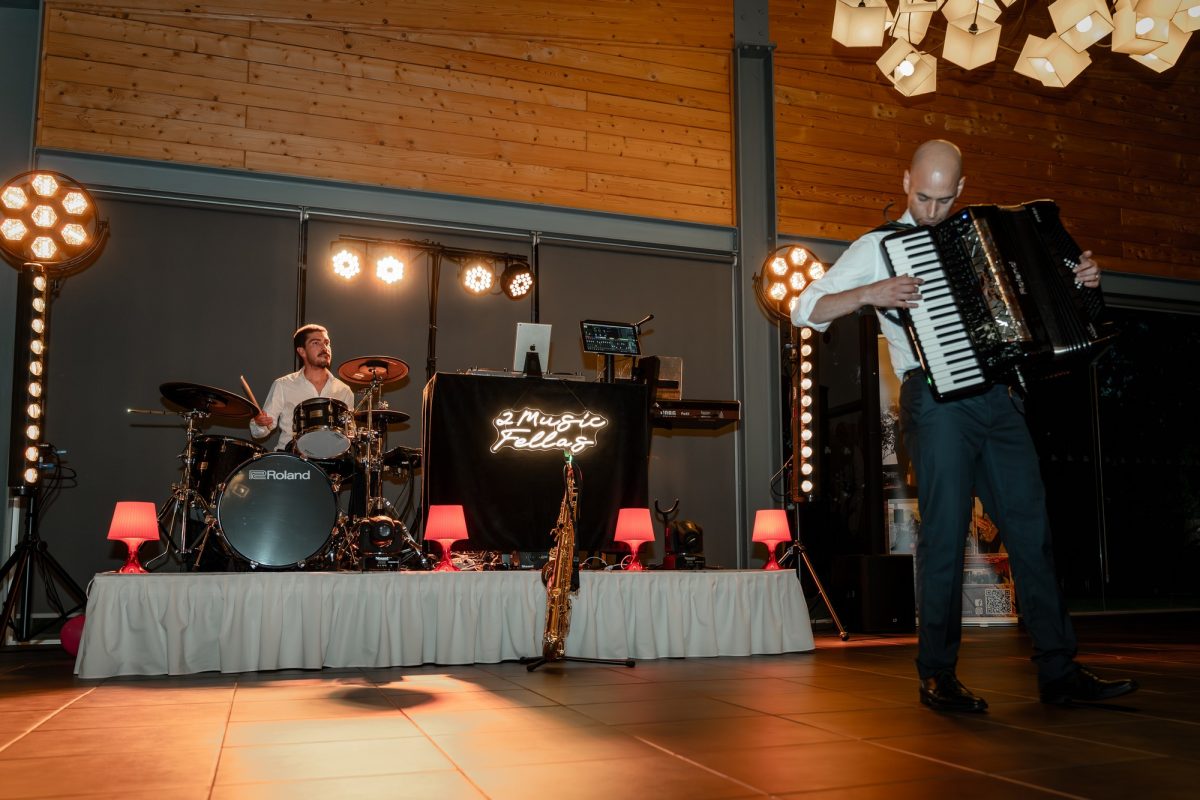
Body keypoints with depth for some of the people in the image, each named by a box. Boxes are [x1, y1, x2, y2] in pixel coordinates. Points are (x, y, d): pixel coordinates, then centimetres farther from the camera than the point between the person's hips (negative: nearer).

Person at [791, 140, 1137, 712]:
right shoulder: (879, 246, 4)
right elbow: (806, 308, -3)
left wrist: (1079, 278, 11)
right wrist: (871, 294, -18)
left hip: (998, 397, 6)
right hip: (938, 401, -5)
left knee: (1032, 530, 4)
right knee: (944, 535, -5)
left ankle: (1059, 672, 12)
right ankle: (938, 676, 5)